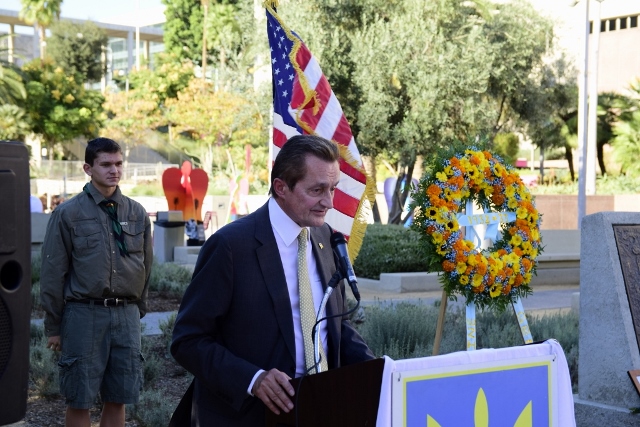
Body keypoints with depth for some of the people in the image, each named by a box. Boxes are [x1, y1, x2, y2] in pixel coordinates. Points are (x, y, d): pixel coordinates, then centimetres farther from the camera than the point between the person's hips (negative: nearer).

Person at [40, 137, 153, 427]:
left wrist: (138, 311, 13)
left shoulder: (137, 213, 8)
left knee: (117, 400, 8)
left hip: (126, 314, 3)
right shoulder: (68, 214, -2)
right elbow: (53, 274, 0)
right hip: (84, 314, -3)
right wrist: (54, 327, 0)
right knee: (79, 401, 3)